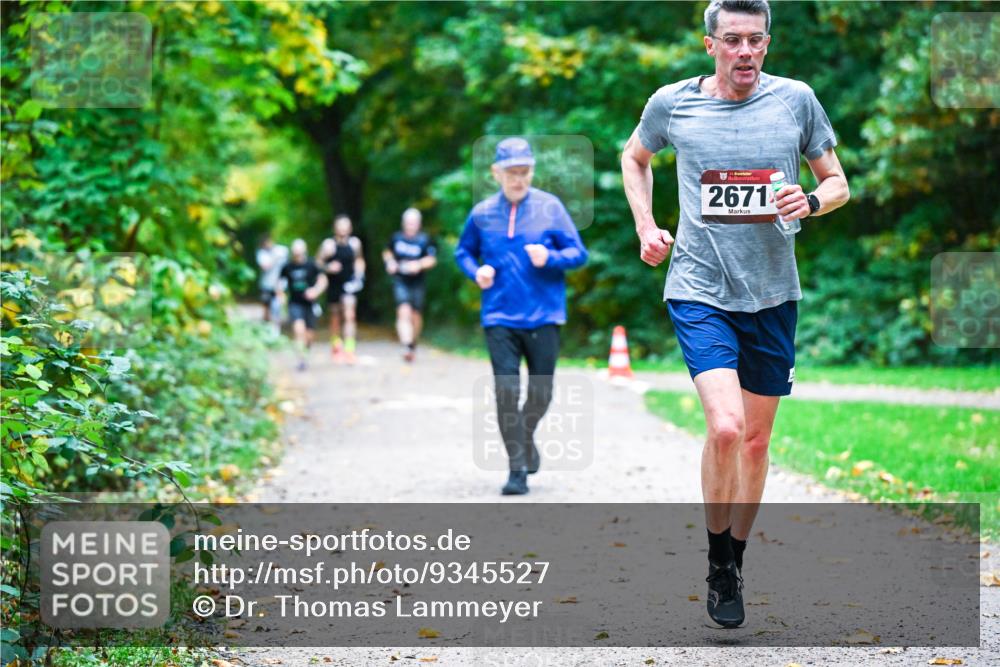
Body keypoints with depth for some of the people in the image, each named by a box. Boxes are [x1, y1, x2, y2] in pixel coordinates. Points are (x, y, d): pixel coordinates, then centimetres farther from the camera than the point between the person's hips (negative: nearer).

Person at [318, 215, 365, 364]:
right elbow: (319, 262, -1)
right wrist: (328, 267, -20)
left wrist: (359, 276, 4)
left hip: (349, 284, 0)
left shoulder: (355, 243, 2)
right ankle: (336, 345, 36)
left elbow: (359, 260, 17)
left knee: (349, 315, -15)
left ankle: (349, 349, -20)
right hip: (333, 284, 0)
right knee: (335, 316, 12)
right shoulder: (328, 244, -7)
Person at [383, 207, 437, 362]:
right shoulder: (396, 238, 5)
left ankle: (413, 345, 31)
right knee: (404, 311, -19)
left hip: (417, 282, 0)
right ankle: (406, 346, -29)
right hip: (400, 281, 0)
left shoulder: (424, 240, -3)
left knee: (416, 316, 7)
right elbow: (387, 252, 22)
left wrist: (419, 265, -25)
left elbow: (432, 259, -7)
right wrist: (390, 262, 2)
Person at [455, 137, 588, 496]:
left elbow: (578, 253, 2)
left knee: (540, 393, 6)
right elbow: (463, 252, 20)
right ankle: (517, 468, -1)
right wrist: (477, 271, -2)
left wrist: (550, 257, -18)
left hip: (543, 316, 0)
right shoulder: (482, 213, 4)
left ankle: (525, 437, 37)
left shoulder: (550, 207, -1)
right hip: (500, 318, 0)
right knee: (506, 392, -9)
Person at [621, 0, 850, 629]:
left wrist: (812, 202, -12)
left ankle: (736, 563, 30)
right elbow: (635, 158, 20)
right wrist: (646, 227, 7)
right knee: (725, 428, -20)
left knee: (757, 439, 11)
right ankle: (717, 563, 1)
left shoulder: (796, 99, 0)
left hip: (772, 293, 3)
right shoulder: (672, 103, -1)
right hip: (700, 290, -2)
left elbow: (838, 182, 10)